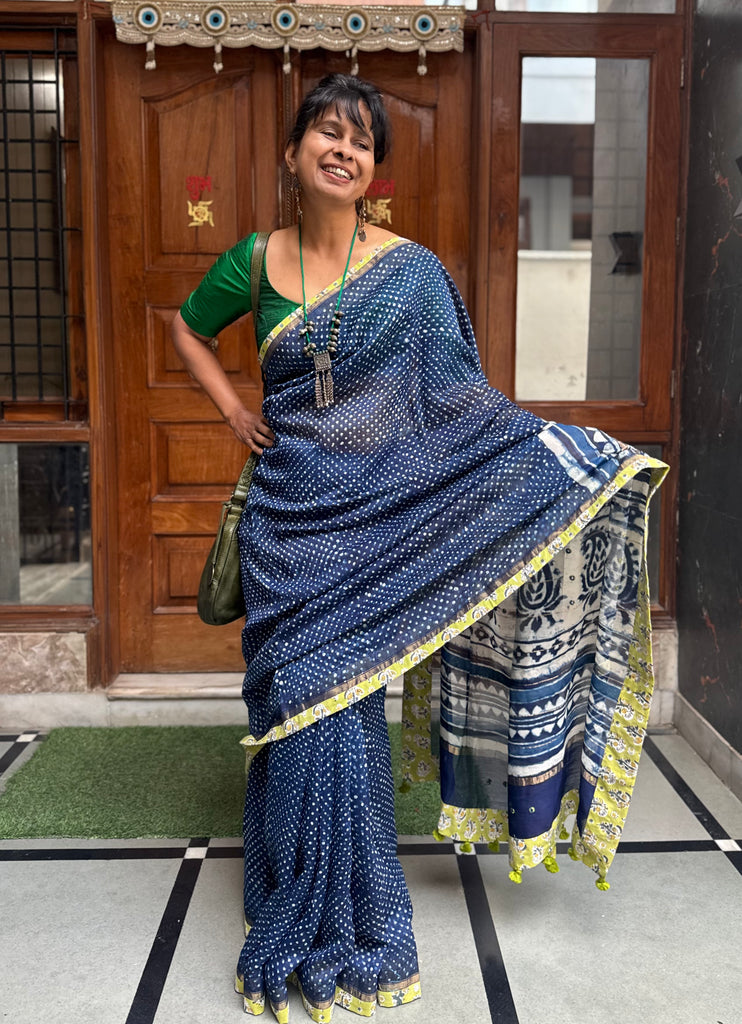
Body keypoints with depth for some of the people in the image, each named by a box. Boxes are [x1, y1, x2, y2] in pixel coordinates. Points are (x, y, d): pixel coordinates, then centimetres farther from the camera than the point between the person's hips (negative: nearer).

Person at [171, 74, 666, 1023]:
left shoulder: (413, 272, -3)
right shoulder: (255, 262, 4)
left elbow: (461, 400, -5)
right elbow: (187, 328, 22)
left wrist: (573, 455, -14)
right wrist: (234, 411, 7)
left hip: (374, 519, -2)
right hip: (289, 517, 2)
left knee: (343, 710, 2)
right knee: (293, 705, 9)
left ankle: (347, 922, 23)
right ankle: (296, 916, 31)